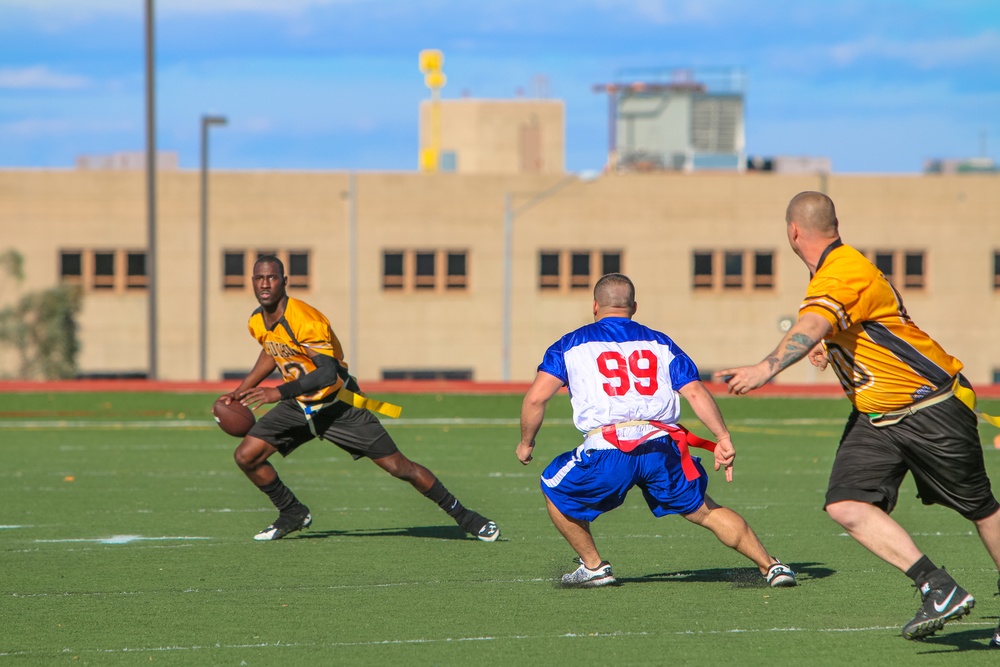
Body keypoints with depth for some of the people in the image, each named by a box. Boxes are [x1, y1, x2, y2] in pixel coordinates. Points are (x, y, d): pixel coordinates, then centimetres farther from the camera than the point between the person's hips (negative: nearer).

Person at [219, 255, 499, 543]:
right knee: (246, 456, -7)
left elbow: (328, 373, -37)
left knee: (398, 467, -6)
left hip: (338, 405, -7)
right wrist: (242, 389, 16)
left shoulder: (304, 320, -29)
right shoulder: (257, 322, -4)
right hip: (298, 406, 7)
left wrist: (277, 392, -44)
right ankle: (292, 514, 15)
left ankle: (463, 515, 8)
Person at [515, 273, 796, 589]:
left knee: (556, 490, 24)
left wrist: (526, 443, 20)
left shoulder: (570, 345, 17)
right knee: (703, 509, 19)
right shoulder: (660, 343, 22)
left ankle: (593, 566, 24)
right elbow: (695, 392, 9)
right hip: (663, 448, 3)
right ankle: (770, 566, 14)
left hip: (606, 451, -3)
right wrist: (723, 438, 5)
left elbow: (536, 398, 6)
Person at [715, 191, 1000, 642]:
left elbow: (811, 327, -43)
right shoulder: (831, 271, 7)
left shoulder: (845, 273, -23)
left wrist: (766, 369, -57)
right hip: (874, 418, 9)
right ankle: (937, 589, -16)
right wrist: (832, 349, 41)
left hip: (933, 409, -8)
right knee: (847, 505, -14)